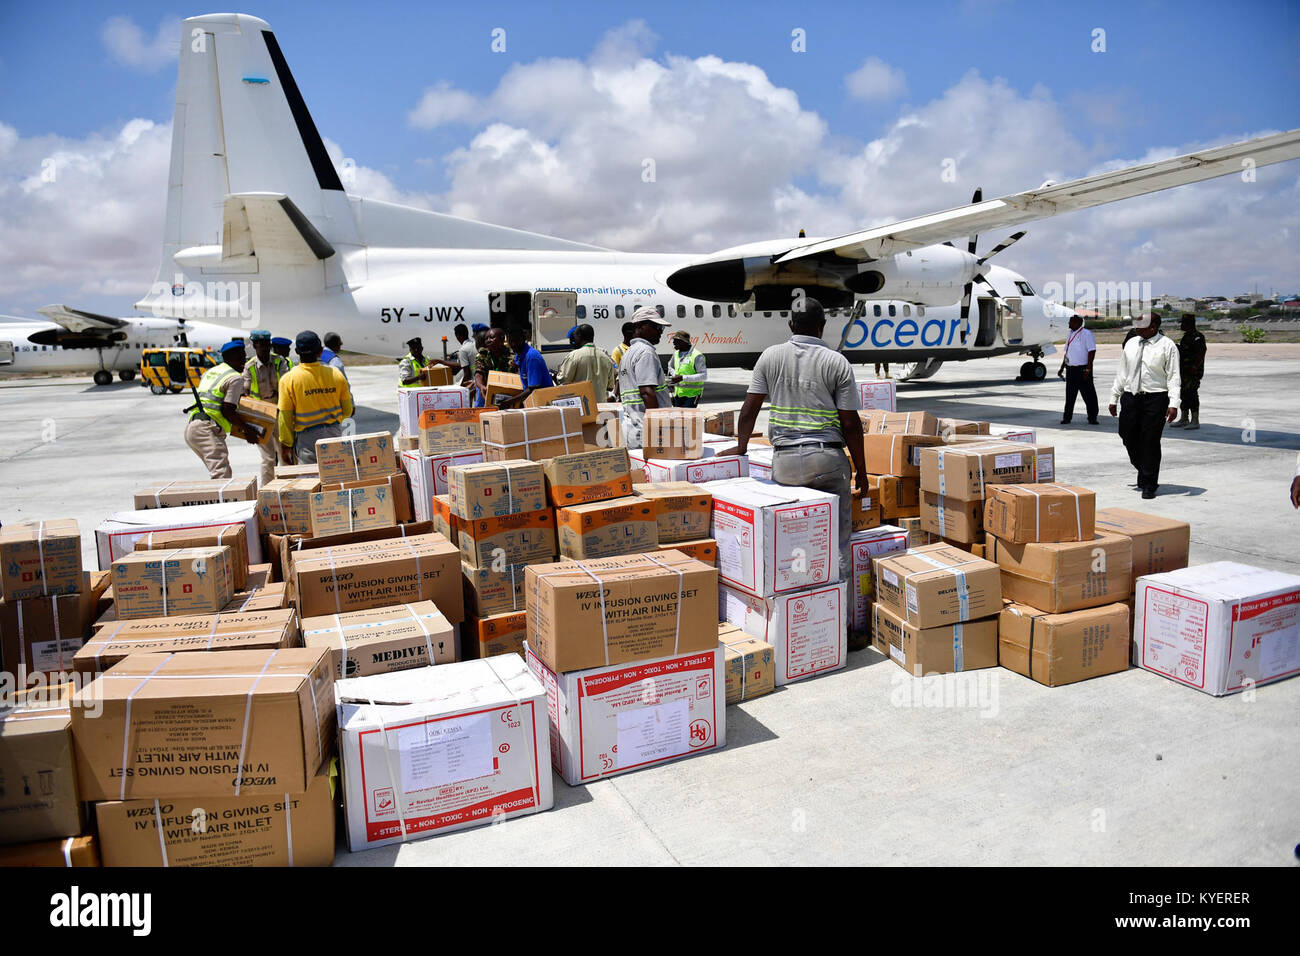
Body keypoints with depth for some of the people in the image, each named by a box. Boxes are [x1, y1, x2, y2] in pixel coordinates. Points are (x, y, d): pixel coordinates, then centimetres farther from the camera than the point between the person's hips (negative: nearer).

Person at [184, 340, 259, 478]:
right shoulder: (235, 378, -4)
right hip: (207, 430, -9)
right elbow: (227, 411, -10)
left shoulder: (209, 372, 23)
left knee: (226, 473, 12)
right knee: (221, 475, -20)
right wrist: (247, 429, 0)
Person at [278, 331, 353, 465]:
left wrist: (286, 445, 3)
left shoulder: (288, 380, -10)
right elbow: (347, 411, 3)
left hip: (306, 438, -3)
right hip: (334, 434, 3)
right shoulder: (336, 374, -4)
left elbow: (285, 417, -7)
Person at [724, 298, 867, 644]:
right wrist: (861, 472, 7)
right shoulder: (837, 362, 1)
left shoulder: (771, 356, 7)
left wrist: (741, 448, 23)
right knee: (836, 544, 3)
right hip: (829, 459, -2)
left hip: (785, 460, 2)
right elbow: (850, 423, -1)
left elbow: (750, 409, 8)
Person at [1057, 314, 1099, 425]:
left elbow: (1092, 352, -14)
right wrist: (1062, 368, 19)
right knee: (1069, 394, 11)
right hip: (1070, 369, 7)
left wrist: (1087, 369, -19)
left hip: (1082, 369, -7)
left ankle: (1092, 418, 5)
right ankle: (1067, 417, 17)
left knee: (1088, 394, -1)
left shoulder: (1086, 333, -10)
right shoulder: (1071, 333, 14)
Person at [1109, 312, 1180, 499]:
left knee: (1151, 442, -2)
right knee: (1129, 438, 6)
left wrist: (1173, 403, -17)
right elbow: (1122, 373, 16)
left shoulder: (1167, 346, -4)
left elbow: (1173, 376, -8)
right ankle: (1144, 472, 31)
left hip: (1155, 398, -5)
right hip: (1130, 397, 5)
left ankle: (1149, 485, 8)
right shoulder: (1131, 344, 11)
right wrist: (1114, 398, 14)